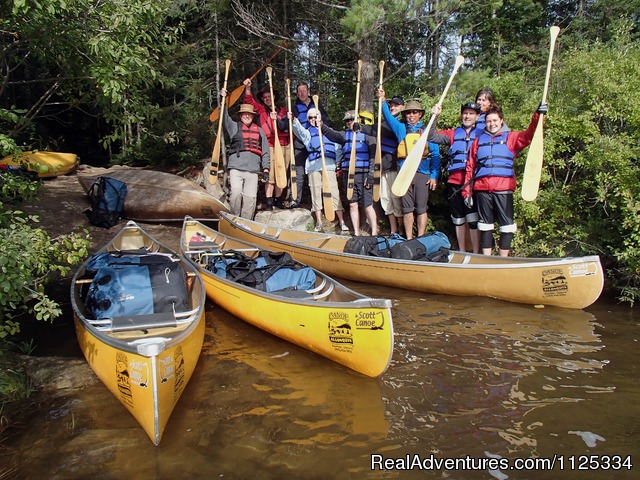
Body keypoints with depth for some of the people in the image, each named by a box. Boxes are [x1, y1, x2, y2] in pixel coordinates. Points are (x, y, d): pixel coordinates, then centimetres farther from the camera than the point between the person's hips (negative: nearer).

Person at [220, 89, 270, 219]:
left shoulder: (259, 131, 19)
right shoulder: (234, 126, 15)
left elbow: (265, 150, 16)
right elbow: (224, 118, 1)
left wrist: (265, 168, 8)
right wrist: (223, 99, -5)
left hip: (253, 169, 2)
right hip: (236, 167, -2)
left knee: (251, 197, -3)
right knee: (236, 192, -15)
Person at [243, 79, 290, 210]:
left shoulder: (282, 111, 15)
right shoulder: (261, 109, 11)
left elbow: (284, 127, 9)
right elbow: (249, 100, -3)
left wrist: (277, 119, -8)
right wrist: (248, 88, -16)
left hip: (284, 146, 3)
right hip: (269, 146, -2)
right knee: (270, 174, -8)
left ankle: (278, 199, 17)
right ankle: (269, 202, -7)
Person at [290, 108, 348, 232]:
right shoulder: (307, 132, 18)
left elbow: (337, 147, 23)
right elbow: (299, 130, -5)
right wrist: (294, 120, -22)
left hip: (329, 165, 0)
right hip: (313, 165, 0)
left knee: (334, 192, -7)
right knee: (316, 193, -2)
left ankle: (342, 222, -6)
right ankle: (319, 222, 3)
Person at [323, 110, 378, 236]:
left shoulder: (367, 135, 2)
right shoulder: (344, 135, 14)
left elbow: (373, 156, -4)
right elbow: (332, 134, -6)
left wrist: (370, 176, -12)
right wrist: (322, 127, -26)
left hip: (363, 175, -4)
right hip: (348, 174, 4)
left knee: (367, 205, -5)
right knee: (353, 205, 7)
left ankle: (374, 234, 0)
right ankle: (356, 234, 16)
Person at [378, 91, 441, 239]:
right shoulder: (401, 128, 14)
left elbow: (435, 155, 5)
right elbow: (388, 117, -2)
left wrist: (434, 176, -4)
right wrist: (383, 101, -19)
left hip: (423, 173, -1)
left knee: (421, 208, -1)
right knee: (407, 208, 5)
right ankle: (409, 240, 12)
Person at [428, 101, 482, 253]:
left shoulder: (483, 133, 10)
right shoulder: (453, 134, 14)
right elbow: (432, 137, 4)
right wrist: (434, 117, -6)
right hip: (455, 182, 3)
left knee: (473, 219, -6)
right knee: (458, 219, 10)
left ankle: (476, 254, 2)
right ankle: (461, 253, 21)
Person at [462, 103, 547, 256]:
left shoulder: (511, 137, 13)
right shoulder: (478, 141, 17)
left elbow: (529, 135, -6)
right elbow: (470, 168, 13)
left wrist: (537, 115, -22)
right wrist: (467, 192, 6)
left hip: (503, 188, -1)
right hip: (482, 189, 2)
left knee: (506, 225, -1)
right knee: (485, 225, 8)